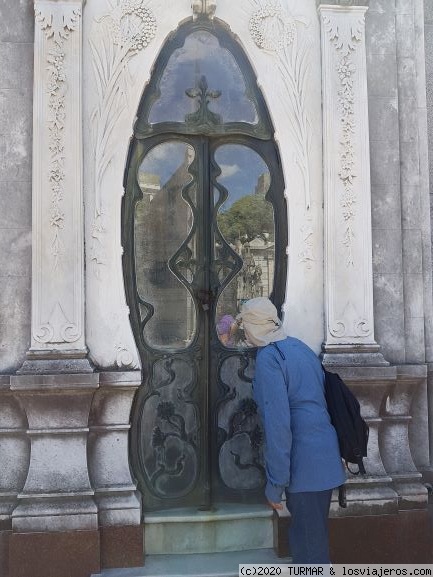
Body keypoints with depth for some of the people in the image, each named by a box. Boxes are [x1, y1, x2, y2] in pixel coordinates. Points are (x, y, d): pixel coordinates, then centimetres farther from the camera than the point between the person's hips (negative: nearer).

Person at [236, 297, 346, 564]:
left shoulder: (268, 357, -14)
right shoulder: (300, 346, 10)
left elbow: (277, 423, -20)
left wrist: (275, 482, -15)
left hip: (304, 462, -8)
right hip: (325, 455, 8)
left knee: (308, 544, 3)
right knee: (316, 535, 20)